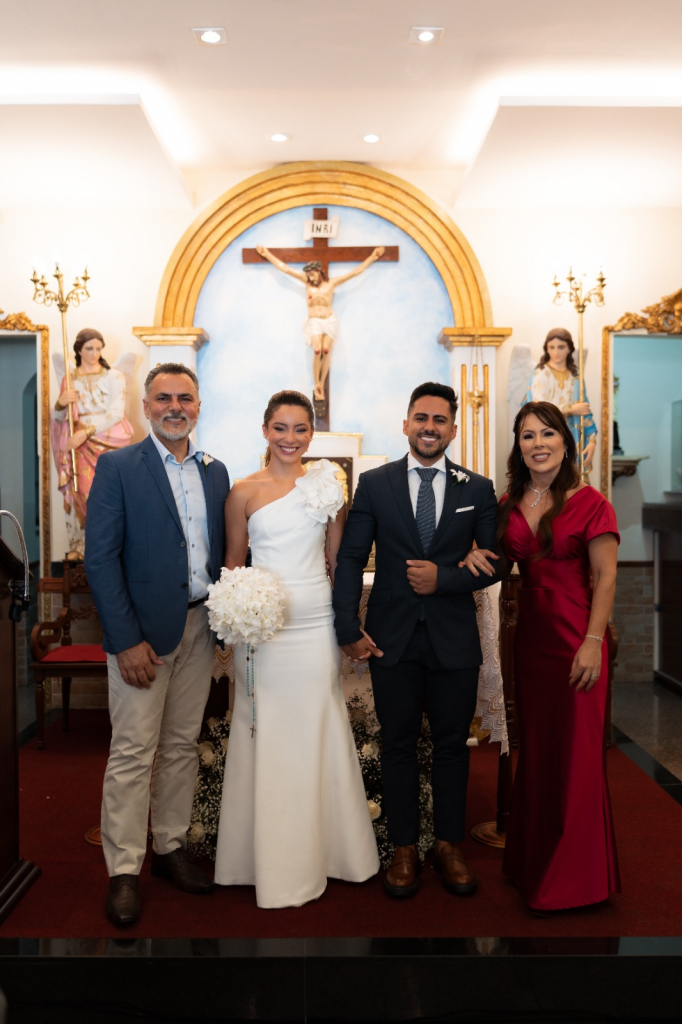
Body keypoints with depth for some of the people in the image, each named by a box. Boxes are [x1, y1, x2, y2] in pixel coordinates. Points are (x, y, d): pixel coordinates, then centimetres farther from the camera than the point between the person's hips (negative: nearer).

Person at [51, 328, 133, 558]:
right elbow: (57, 418, 12)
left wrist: (87, 431, -18)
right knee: (79, 490, -9)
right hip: (80, 445, 2)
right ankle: (78, 545, -1)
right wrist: (60, 403, -11)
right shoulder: (70, 379, 13)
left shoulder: (114, 376, 4)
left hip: (109, 441, -2)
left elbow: (116, 412, -8)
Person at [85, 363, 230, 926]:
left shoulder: (216, 472, 9)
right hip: (144, 629, -5)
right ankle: (124, 870, 15)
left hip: (200, 626, 5)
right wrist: (127, 640, -15)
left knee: (183, 744, 14)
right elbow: (101, 558, -11)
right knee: (133, 753, 1)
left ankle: (171, 847, 29)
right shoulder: (117, 467, -6)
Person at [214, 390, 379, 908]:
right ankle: (271, 859, 22)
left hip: (316, 625, 1)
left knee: (318, 735, 9)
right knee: (266, 737, 6)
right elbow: (233, 563, 6)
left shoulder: (328, 486, 5)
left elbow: (338, 559, 9)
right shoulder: (245, 491, 1)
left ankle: (320, 848, 28)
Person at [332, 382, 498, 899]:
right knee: (399, 745, 11)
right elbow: (350, 558, -1)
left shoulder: (478, 489, 3)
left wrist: (443, 577, -13)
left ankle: (450, 845, 29)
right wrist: (348, 629, -9)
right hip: (392, 639, 0)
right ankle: (404, 848, 26)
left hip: (455, 641, 1)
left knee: (452, 745, 12)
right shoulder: (374, 484, 1)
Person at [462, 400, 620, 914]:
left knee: (577, 753, 2)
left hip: (576, 637, -5)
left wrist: (593, 642, -18)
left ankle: (574, 877, 19)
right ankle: (533, 861, 32)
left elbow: (606, 578, -11)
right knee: (535, 748, 15)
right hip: (531, 634, 6)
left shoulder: (589, 503, -9)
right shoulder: (510, 504, 8)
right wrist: (478, 555, -4)